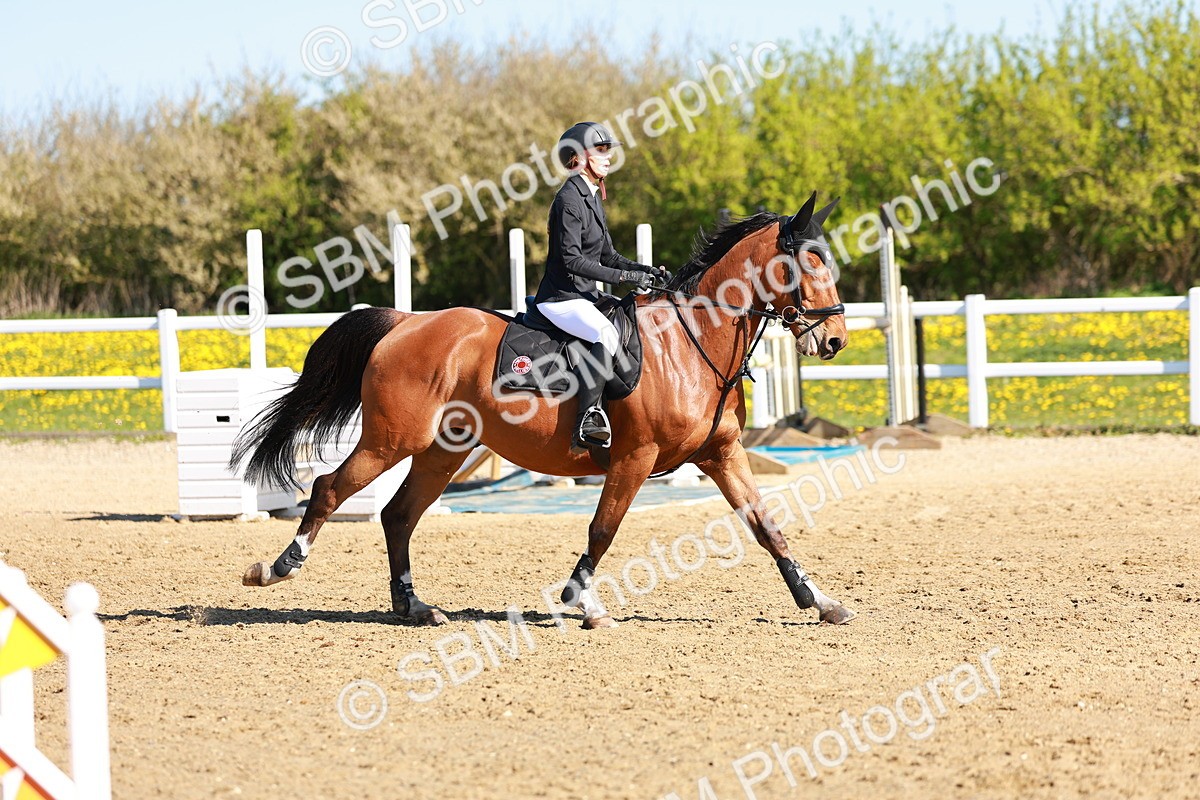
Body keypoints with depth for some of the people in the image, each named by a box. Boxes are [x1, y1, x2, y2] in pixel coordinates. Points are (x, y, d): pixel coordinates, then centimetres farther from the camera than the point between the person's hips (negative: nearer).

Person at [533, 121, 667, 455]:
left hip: (585, 296, 10)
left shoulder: (591, 198, 18)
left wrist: (645, 271, 6)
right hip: (561, 298, -10)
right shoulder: (569, 199, -13)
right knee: (607, 334, -33)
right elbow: (571, 259, -21)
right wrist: (626, 276, -21)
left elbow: (607, 255, 23)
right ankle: (587, 418, -35)